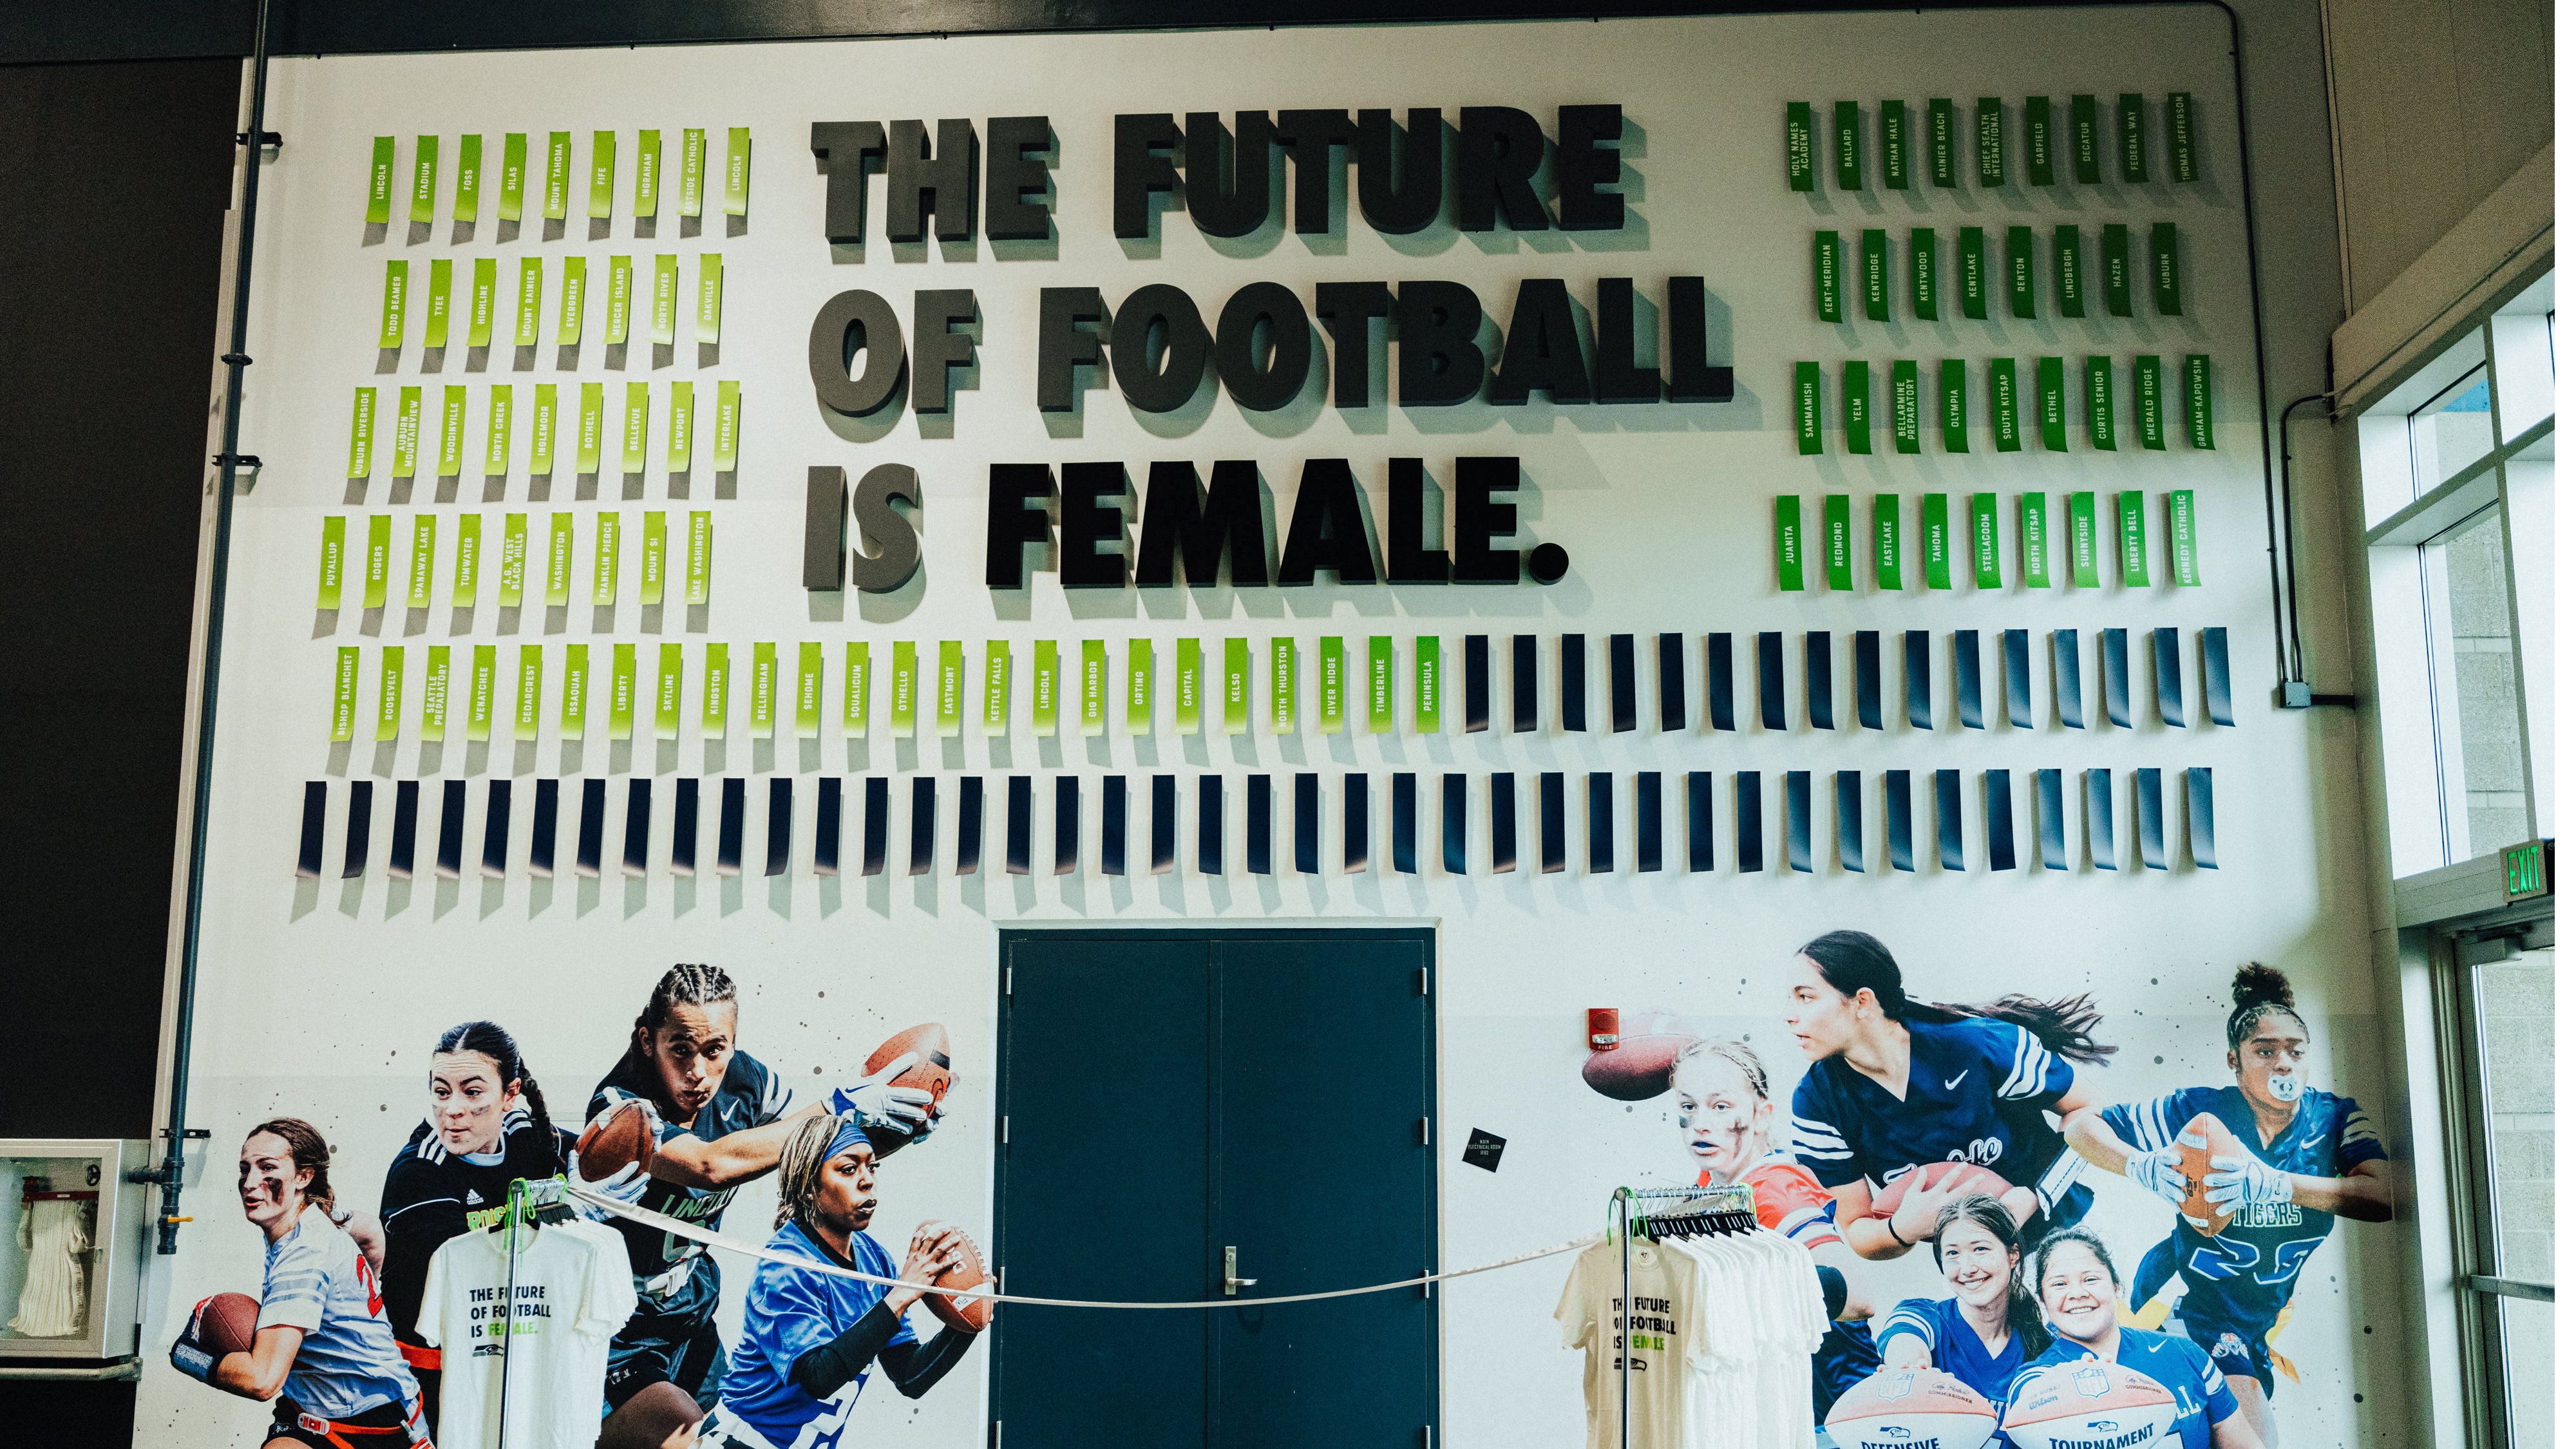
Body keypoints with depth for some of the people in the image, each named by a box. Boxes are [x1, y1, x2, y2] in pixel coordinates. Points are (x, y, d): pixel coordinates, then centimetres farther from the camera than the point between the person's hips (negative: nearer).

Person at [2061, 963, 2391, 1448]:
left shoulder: (2335, 1118, -9)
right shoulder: (2200, 1112, -17)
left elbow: (2386, 1197, -28)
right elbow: (2079, 1124, -13)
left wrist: (2272, 1183, -41)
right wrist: (2143, 1167, -33)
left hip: (2269, 1313, 4)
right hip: (2187, 1299, -4)